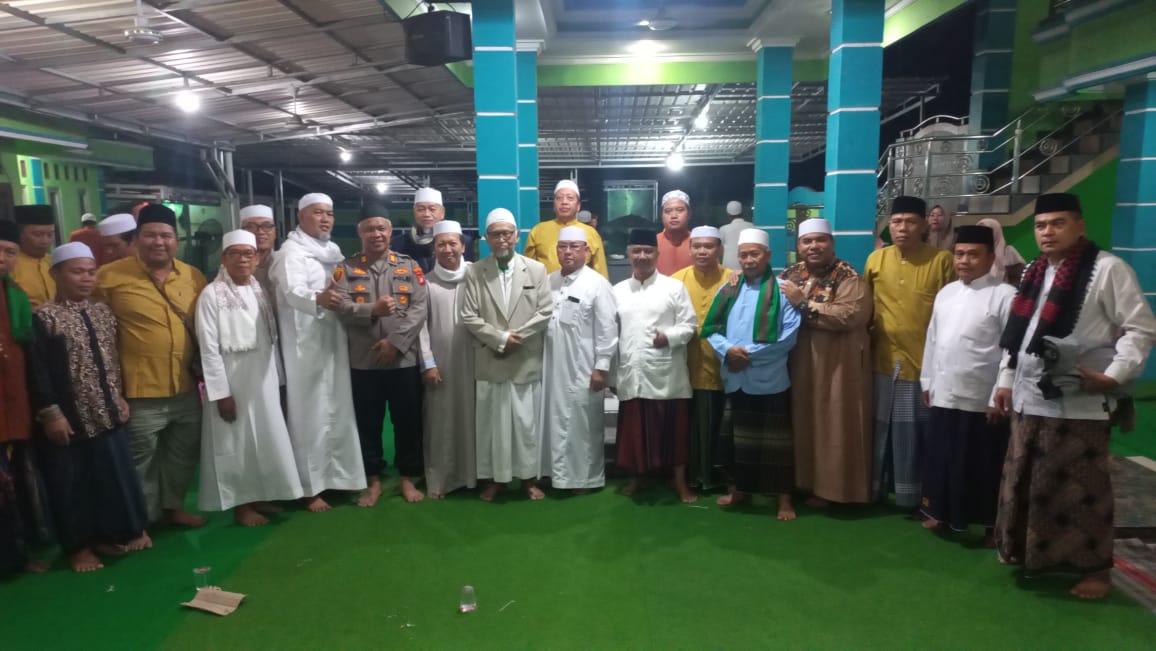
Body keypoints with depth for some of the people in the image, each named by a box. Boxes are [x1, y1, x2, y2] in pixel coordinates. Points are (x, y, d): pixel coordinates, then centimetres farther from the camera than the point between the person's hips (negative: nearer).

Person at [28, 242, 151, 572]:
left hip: (108, 414, 5)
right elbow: (38, 370, -12)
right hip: (69, 418, -5)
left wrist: (121, 397, 10)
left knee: (117, 476, 13)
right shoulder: (44, 318, -10)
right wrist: (49, 412, -14)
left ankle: (117, 534, 30)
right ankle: (79, 546, 23)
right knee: (72, 485, 8)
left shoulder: (103, 312, 8)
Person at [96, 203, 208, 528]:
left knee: (183, 454, 19)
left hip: (186, 388, 5)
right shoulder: (110, 276, -10)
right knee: (141, 461, 9)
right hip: (141, 392, -4)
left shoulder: (193, 277, 3)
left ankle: (174, 506, 38)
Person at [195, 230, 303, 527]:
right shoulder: (212, 294, -10)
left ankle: (261, 497, 29)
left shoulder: (260, 291, 7)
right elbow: (209, 348, -13)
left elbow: (272, 339, 9)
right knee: (237, 443, 6)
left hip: (263, 379, 6)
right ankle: (241, 505, 20)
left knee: (267, 439, 13)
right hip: (232, 381, -6)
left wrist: (277, 378, 7)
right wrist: (221, 392, -15)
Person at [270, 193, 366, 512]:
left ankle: (336, 478, 25)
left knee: (337, 413, 12)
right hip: (306, 345, -7)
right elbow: (292, 292, -27)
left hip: (334, 342, 7)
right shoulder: (291, 251, -8)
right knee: (311, 416, -3)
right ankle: (311, 487, 7)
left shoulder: (332, 251, 16)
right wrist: (318, 299, -45)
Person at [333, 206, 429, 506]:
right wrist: (373, 310, -24)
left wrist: (396, 341, -15)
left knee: (408, 421, 7)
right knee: (368, 423, 9)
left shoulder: (409, 266, 5)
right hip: (363, 360, 0)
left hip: (404, 358, 0)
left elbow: (420, 308, -5)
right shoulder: (346, 268, 5)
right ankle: (373, 480, 24)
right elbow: (341, 307, -8)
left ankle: (408, 478, 23)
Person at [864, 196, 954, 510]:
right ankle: (875, 489, 28)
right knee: (880, 429, 13)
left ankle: (911, 495, 23)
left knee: (915, 432, 8)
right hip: (883, 360, 3)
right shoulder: (876, 258, 4)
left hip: (924, 362, -3)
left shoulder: (942, 260, -5)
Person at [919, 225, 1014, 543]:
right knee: (941, 459, 15)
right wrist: (927, 382, 13)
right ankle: (942, 512, 32)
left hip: (982, 400, -5)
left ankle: (990, 523, 25)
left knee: (982, 466, 7)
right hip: (943, 395, 5)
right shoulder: (945, 293, 9)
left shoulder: (1005, 295, -9)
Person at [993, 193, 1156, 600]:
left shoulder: (1108, 269, -8)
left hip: (1080, 405, -7)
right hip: (1029, 399, 7)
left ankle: (1095, 567, 19)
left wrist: (1113, 376, -20)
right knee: (1024, 482, 14)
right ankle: (1026, 551, 30)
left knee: (1081, 489, 3)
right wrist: (1006, 379, 14)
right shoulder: (1034, 273, 14)